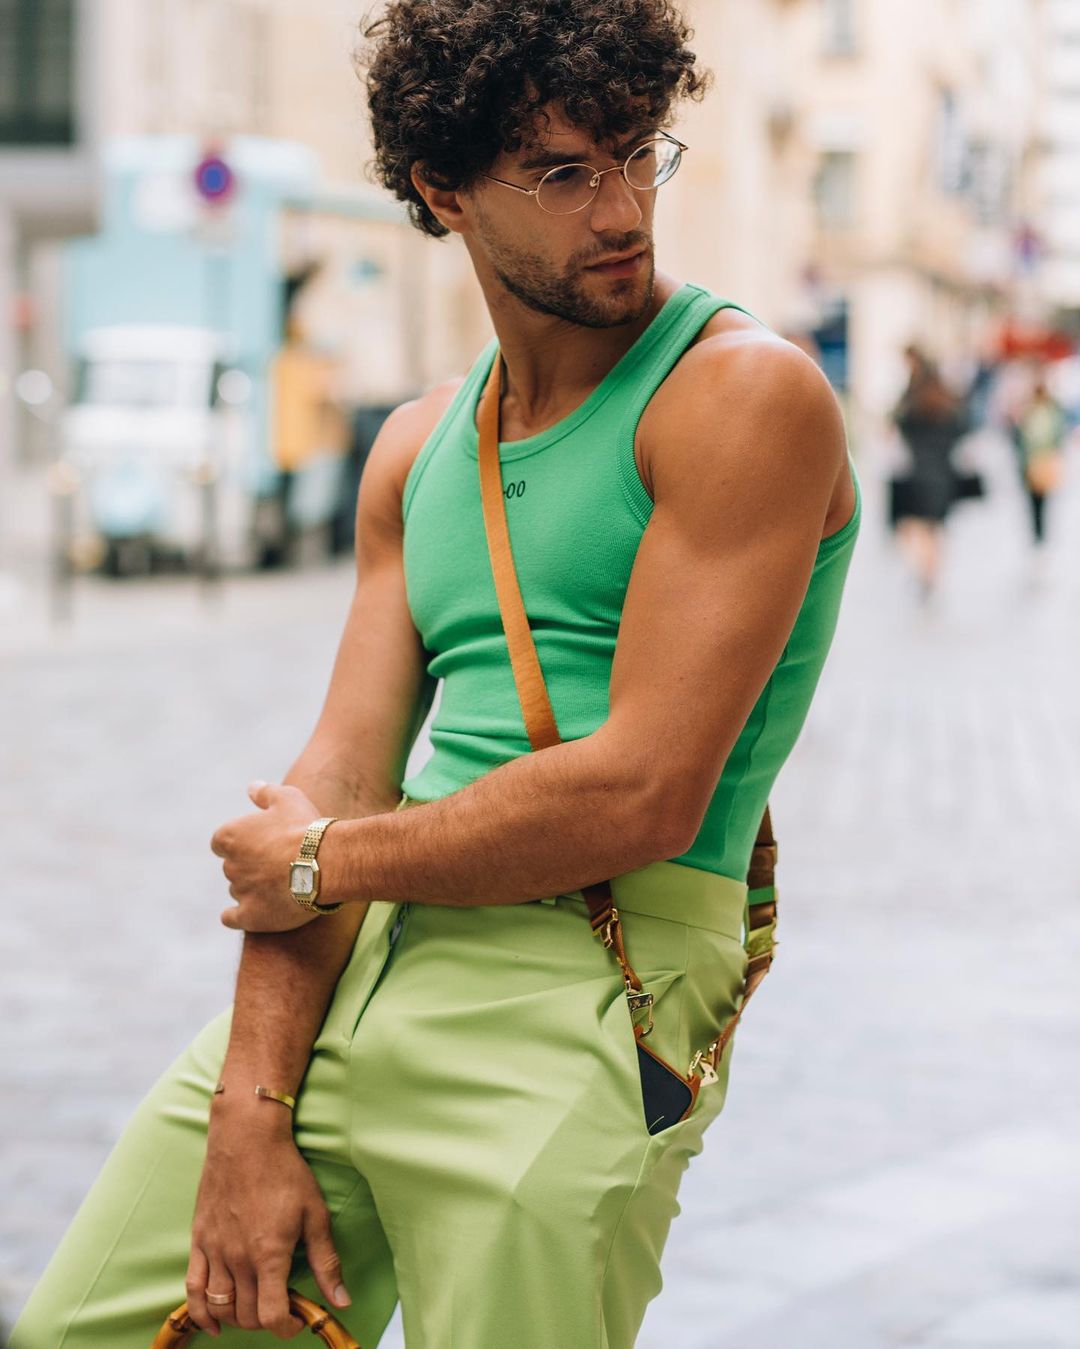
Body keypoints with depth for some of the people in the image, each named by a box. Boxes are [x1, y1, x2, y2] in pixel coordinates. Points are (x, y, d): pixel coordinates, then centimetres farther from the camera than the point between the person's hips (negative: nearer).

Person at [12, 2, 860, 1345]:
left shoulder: (749, 397, -8)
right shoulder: (418, 451, 14)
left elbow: (642, 799, -16)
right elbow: (338, 782, 7)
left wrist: (323, 863, -4)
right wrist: (249, 1113, -5)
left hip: (581, 991, -6)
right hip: (357, 971, 7)